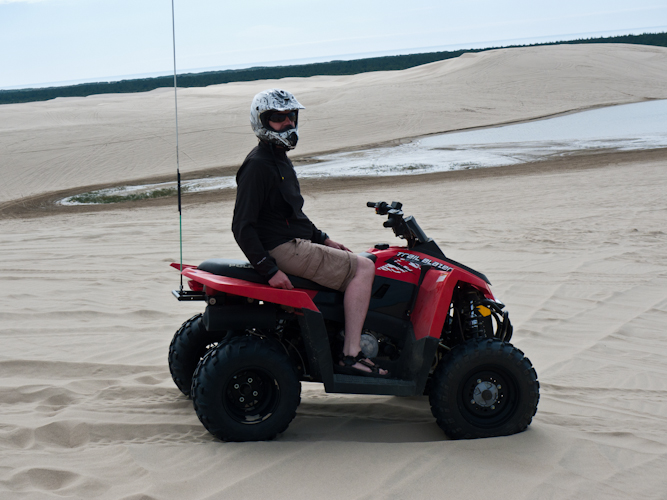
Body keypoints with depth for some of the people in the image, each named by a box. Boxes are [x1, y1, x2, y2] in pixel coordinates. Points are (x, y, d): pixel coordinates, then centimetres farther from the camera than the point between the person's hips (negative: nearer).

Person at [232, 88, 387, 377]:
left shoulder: (280, 160, 17)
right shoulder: (258, 165, -15)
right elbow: (242, 226, -21)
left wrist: (323, 239, 18)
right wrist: (270, 270, -24)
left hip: (295, 242, 11)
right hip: (281, 249, -11)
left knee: (360, 265, 17)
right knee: (363, 268, -14)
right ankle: (351, 356, -18)